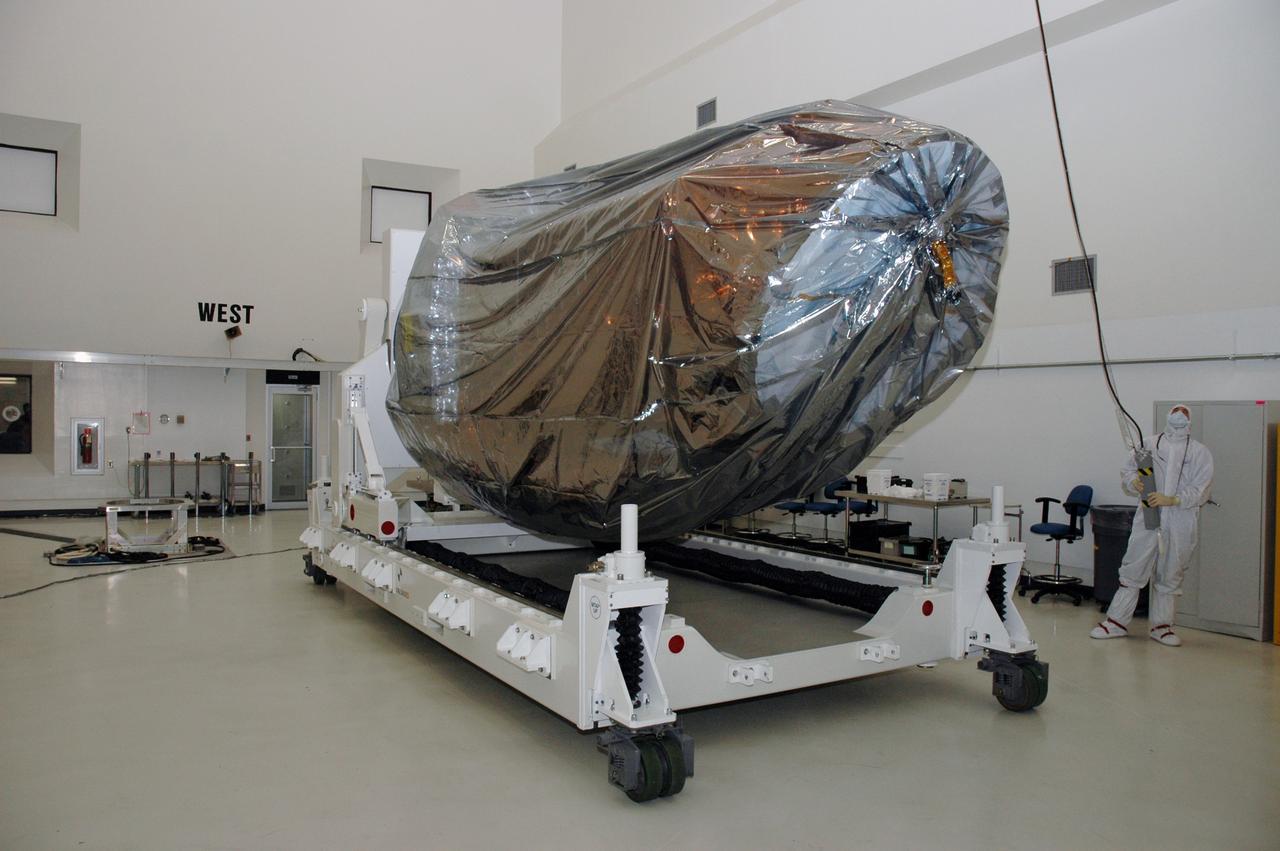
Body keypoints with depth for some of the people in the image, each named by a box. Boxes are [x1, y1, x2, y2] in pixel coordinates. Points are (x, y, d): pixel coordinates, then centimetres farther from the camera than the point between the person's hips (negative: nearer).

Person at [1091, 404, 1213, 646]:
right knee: (1133, 570, 1)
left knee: (1170, 576, 10)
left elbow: (1201, 490, -4)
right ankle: (1116, 622, 8)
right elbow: (1127, 473, 10)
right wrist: (1134, 483, -12)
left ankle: (1162, 626, 23)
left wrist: (1172, 500, -18)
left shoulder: (1200, 452, 4)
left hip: (1180, 525, 0)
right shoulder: (1148, 446, 7)